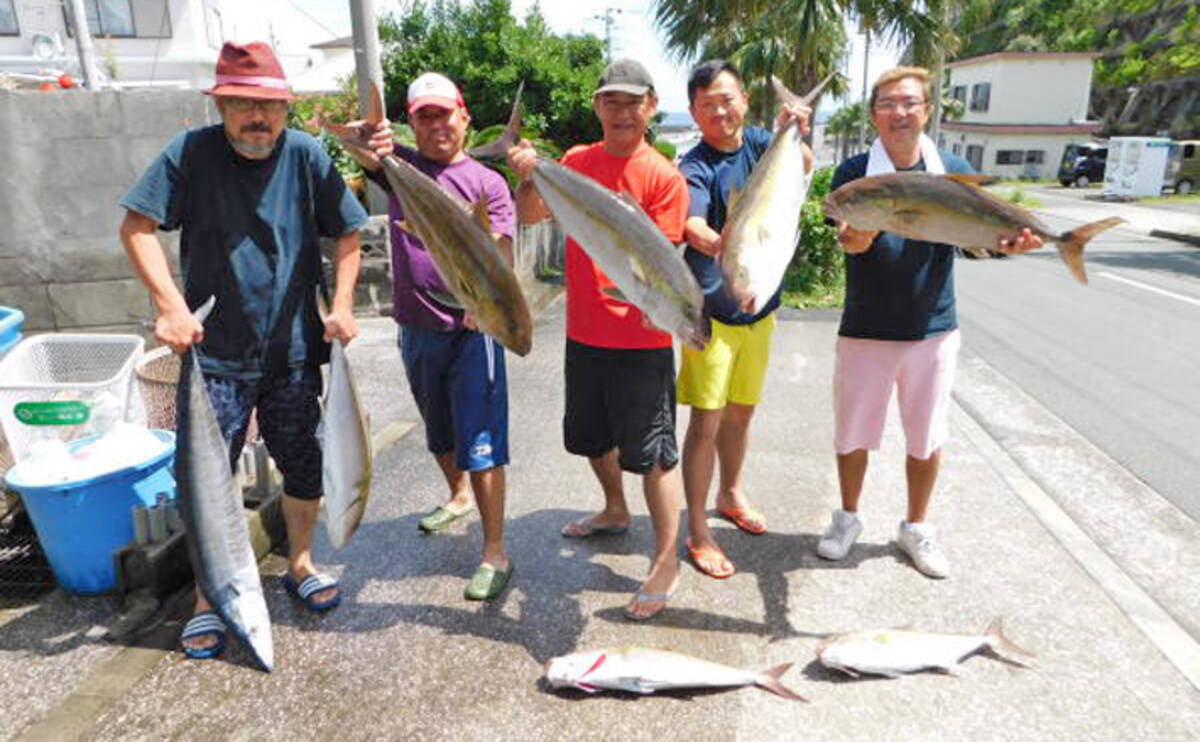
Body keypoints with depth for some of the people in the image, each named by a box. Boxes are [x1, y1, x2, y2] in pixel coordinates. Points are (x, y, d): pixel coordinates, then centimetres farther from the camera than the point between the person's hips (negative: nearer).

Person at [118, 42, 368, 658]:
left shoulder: (305, 155, -2)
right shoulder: (192, 153, -5)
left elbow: (347, 233, 4)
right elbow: (137, 227, -8)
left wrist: (342, 305, -7)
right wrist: (170, 303, -20)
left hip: (295, 352, 2)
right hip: (215, 353, -1)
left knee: (306, 467, 12)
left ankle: (300, 564, 36)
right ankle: (208, 597, 22)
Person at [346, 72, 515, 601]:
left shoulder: (488, 182, -2)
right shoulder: (399, 165, 6)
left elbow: (502, 259, -11)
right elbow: (362, 148, -15)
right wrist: (368, 141, -39)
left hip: (471, 327, -4)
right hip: (416, 328, 5)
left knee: (480, 439, -6)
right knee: (438, 432, 22)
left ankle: (495, 552, 4)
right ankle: (458, 495, 49)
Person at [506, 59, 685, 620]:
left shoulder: (663, 176, -9)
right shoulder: (577, 161, 6)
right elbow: (530, 215, -4)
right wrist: (528, 178, -22)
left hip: (641, 341, -6)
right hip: (583, 333, 6)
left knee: (652, 452, 0)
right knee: (592, 436, 23)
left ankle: (666, 562, 15)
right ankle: (615, 512, 48)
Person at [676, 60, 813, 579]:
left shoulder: (757, 142, 4)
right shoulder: (696, 166, -12)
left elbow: (802, 167, -14)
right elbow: (693, 225, -30)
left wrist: (793, 136, -35)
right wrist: (719, 243, -52)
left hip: (759, 306, 6)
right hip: (711, 311, -6)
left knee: (741, 412, 19)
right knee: (706, 422, -4)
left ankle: (730, 495, 41)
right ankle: (697, 534, 10)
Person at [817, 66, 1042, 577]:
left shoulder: (953, 171, 0)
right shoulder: (855, 172, -7)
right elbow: (849, 241, -21)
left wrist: (1005, 243, -28)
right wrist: (856, 235, -45)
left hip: (934, 329, 2)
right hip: (866, 330, -2)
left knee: (927, 438, 13)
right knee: (853, 434, 10)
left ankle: (916, 527, 35)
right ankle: (847, 518, 34)